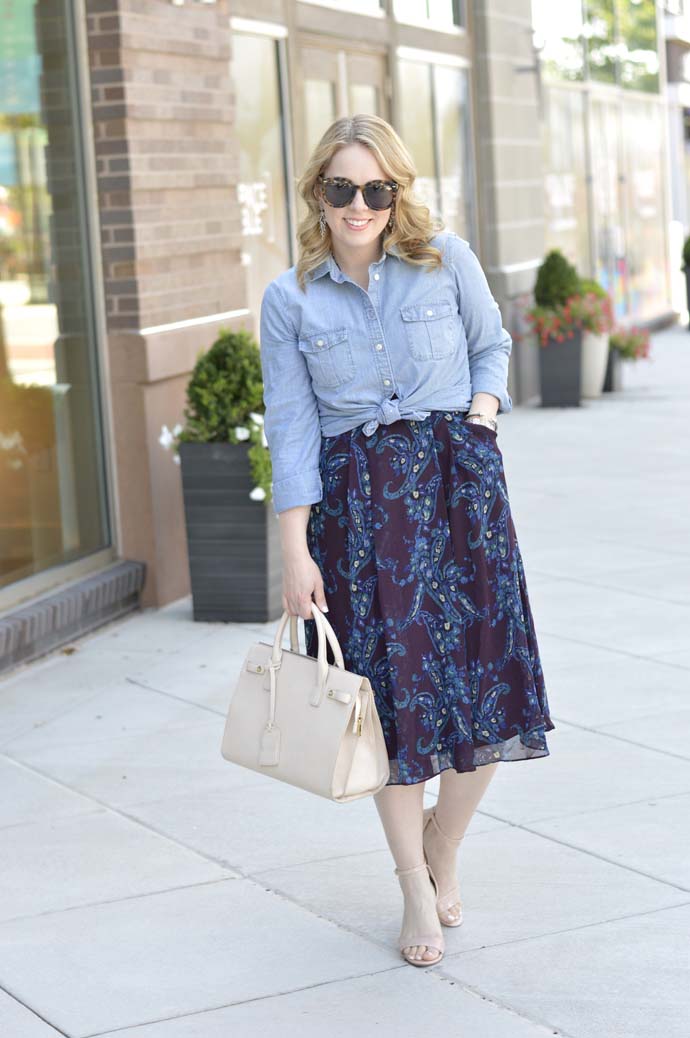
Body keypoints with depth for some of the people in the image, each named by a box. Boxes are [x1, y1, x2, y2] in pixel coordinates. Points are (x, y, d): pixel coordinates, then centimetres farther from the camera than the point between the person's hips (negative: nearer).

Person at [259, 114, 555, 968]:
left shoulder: (445, 258, 1)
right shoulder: (289, 299, 0)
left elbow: (491, 345, 16)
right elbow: (291, 430, -1)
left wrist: (480, 417, -4)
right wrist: (296, 552, -5)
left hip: (457, 480, 1)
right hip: (356, 498, 0)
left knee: (486, 685, -2)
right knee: (392, 692, 0)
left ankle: (442, 851, 24)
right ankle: (417, 890, 15)